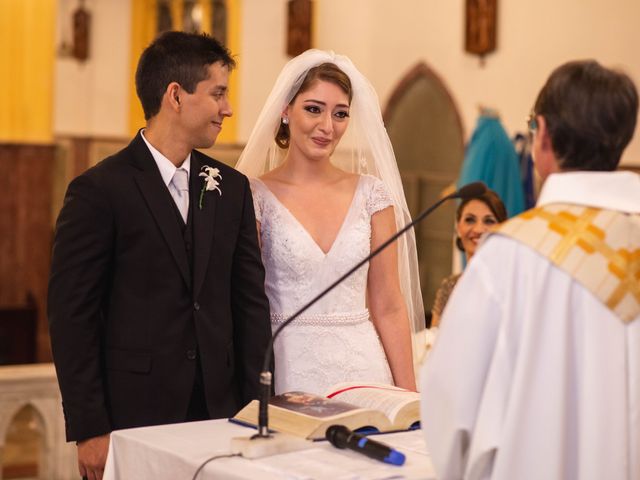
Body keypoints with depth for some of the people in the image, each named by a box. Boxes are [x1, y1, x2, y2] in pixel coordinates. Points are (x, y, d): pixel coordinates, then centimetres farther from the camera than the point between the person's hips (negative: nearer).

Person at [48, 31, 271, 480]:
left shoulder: (231, 188, 8)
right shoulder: (99, 190, -8)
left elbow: (251, 300, 10)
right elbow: (72, 315, -9)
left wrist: (254, 405, 3)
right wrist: (89, 430, -11)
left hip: (220, 409, 4)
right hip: (133, 414, -4)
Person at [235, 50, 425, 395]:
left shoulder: (371, 194, 5)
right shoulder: (254, 195, -3)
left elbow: (388, 306, 5)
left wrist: (408, 395, 1)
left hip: (364, 369, 3)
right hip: (287, 371, -2)